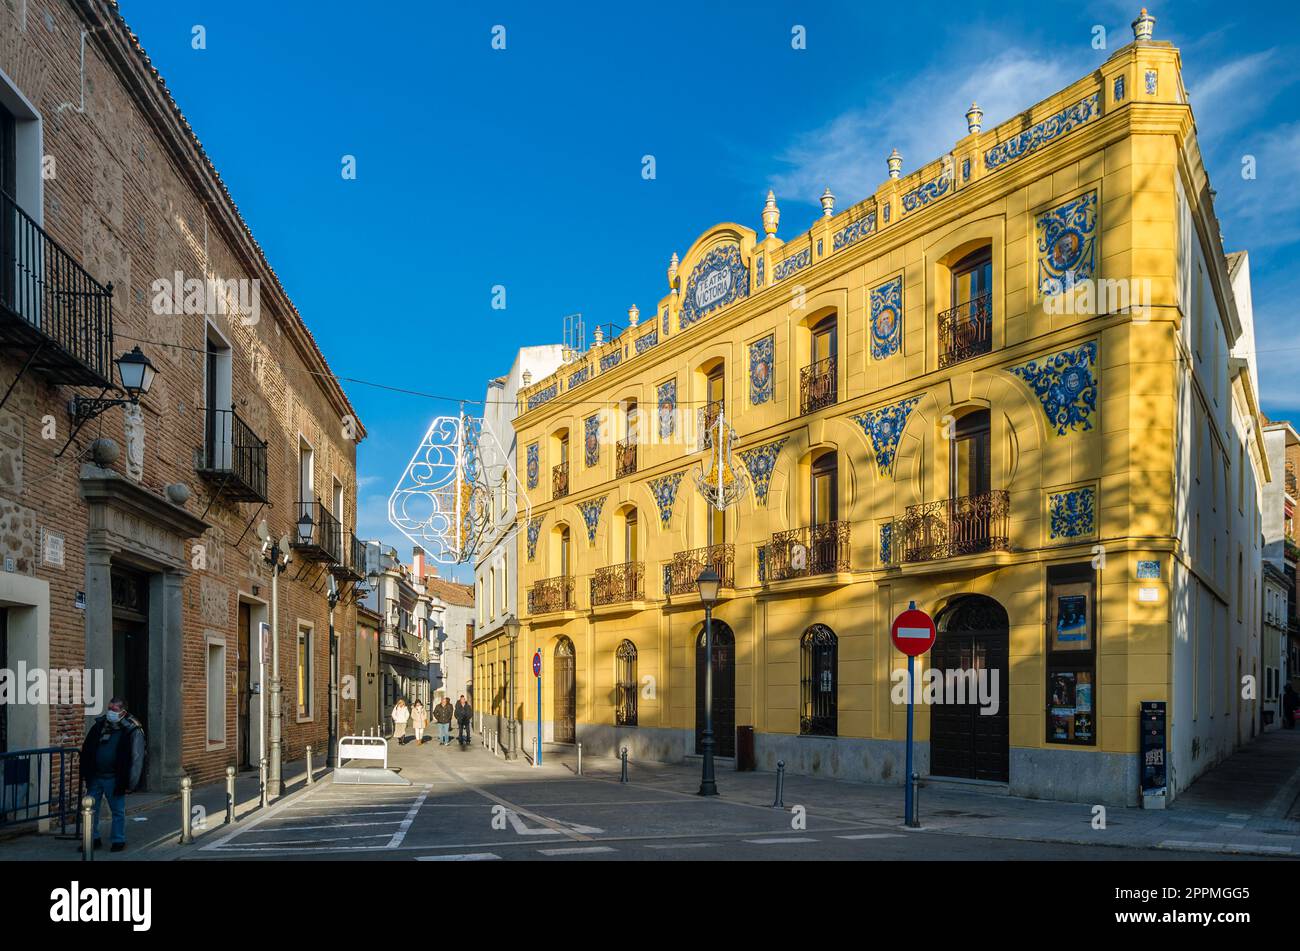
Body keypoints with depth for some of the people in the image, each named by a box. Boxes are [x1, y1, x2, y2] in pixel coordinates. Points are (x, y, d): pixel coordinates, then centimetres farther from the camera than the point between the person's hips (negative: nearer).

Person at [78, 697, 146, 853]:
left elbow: (136, 758, -12)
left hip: (114, 779, -5)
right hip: (95, 776, 5)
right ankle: (94, 839, 23)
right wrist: (84, 773, 10)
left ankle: (119, 841, 16)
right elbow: (86, 750, 14)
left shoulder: (132, 730, -11)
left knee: (118, 811, 4)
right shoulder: (99, 725, 5)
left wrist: (130, 782, -14)